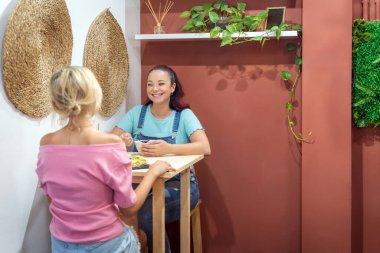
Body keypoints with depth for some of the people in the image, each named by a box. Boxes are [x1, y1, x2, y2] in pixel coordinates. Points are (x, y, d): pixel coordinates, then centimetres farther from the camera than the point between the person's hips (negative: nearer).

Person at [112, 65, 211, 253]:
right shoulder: (137, 113, 7)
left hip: (179, 184, -2)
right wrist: (121, 142, -22)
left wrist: (169, 149, -33)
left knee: (146, 213, -30)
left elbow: (205, 148, -17)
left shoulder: (184, 115, -2)